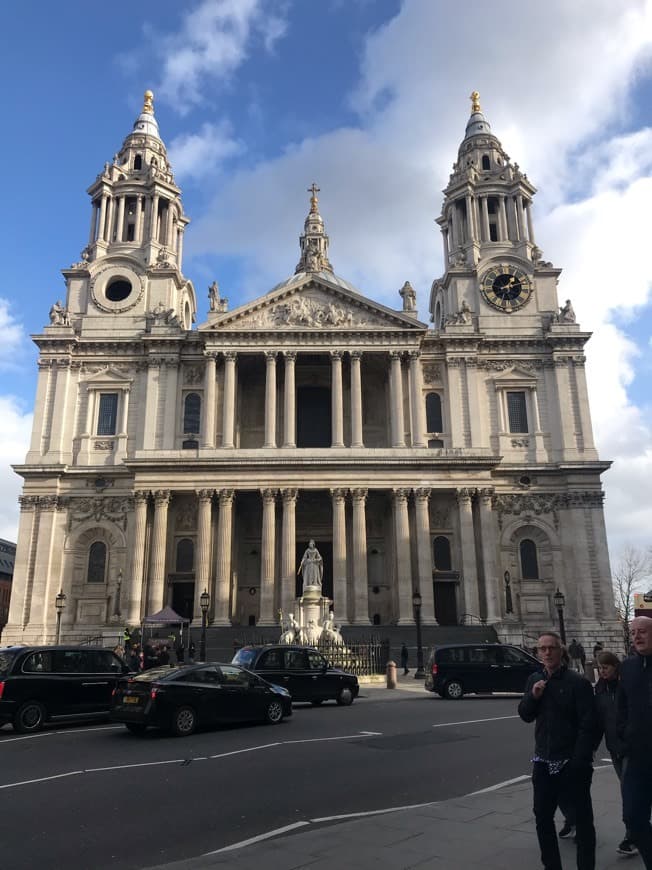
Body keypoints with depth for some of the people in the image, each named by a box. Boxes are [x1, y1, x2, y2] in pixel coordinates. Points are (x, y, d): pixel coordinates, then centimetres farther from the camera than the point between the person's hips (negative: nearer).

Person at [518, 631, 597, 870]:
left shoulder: (578, 682, -12)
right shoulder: (534, 680, 6)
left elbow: (588, 724, -13)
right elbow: (525, 715, 9)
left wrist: (579, 761, -17)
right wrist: (532, 696, -11)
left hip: (571, 763, -5)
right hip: (543, 761, 6)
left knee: (582, 819, 7)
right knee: (542, 817, 12)